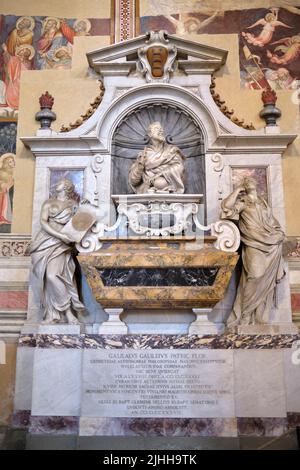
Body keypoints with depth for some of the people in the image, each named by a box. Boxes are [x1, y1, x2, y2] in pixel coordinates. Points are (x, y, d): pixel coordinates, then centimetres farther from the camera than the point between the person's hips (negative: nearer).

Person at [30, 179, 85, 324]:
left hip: (61, 244, -2)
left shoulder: (74, 205, 13)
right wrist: (60, 235, -13)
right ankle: (52, 315, 1)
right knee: (47, 278, -4)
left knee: (53, 275, -21)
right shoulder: (49, 202, 14)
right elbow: (43, 222, 0)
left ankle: (67, 311, -12)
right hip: (46, 242, 2)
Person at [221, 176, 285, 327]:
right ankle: (246, 316, -7)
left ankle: (260, 316, 15)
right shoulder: (242, 201, 4)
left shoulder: (262, 201, 21)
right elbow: (227, 205, -17)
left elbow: (273, 223, 23)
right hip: (254, 245, -5)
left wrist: (278, 235, 7)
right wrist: (237, 190, -3)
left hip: (270, 244, 6)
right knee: (255, 276, -18)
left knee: (267, 279, 4)